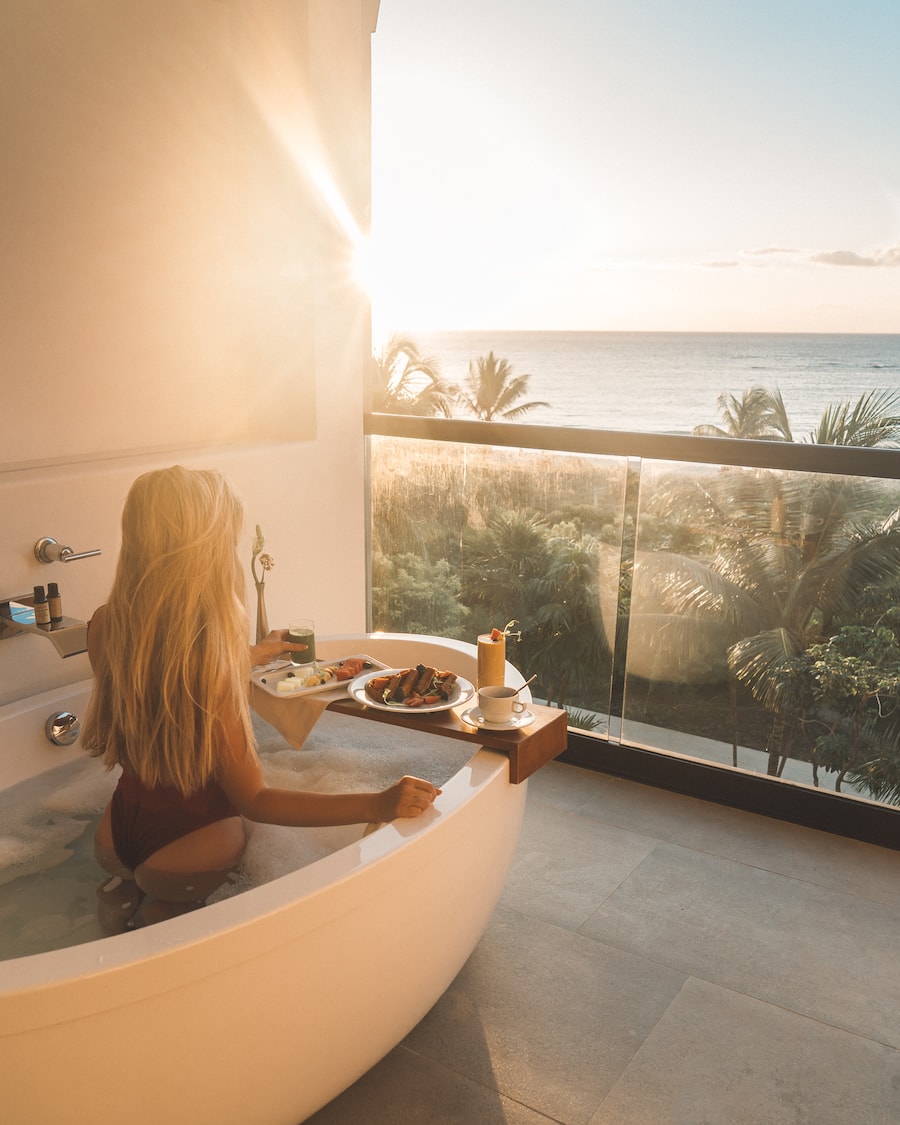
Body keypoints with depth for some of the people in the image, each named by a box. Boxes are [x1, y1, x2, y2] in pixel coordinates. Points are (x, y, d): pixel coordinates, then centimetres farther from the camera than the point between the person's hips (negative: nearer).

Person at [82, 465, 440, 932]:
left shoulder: (103, 628, -13)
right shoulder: (208, 654, -34)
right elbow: (253, 800, -26)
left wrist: (251, 655, 22)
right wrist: (378, 805, -29)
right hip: (190, 849, -6)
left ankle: (127, 890, 16)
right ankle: (164, 912, 9)